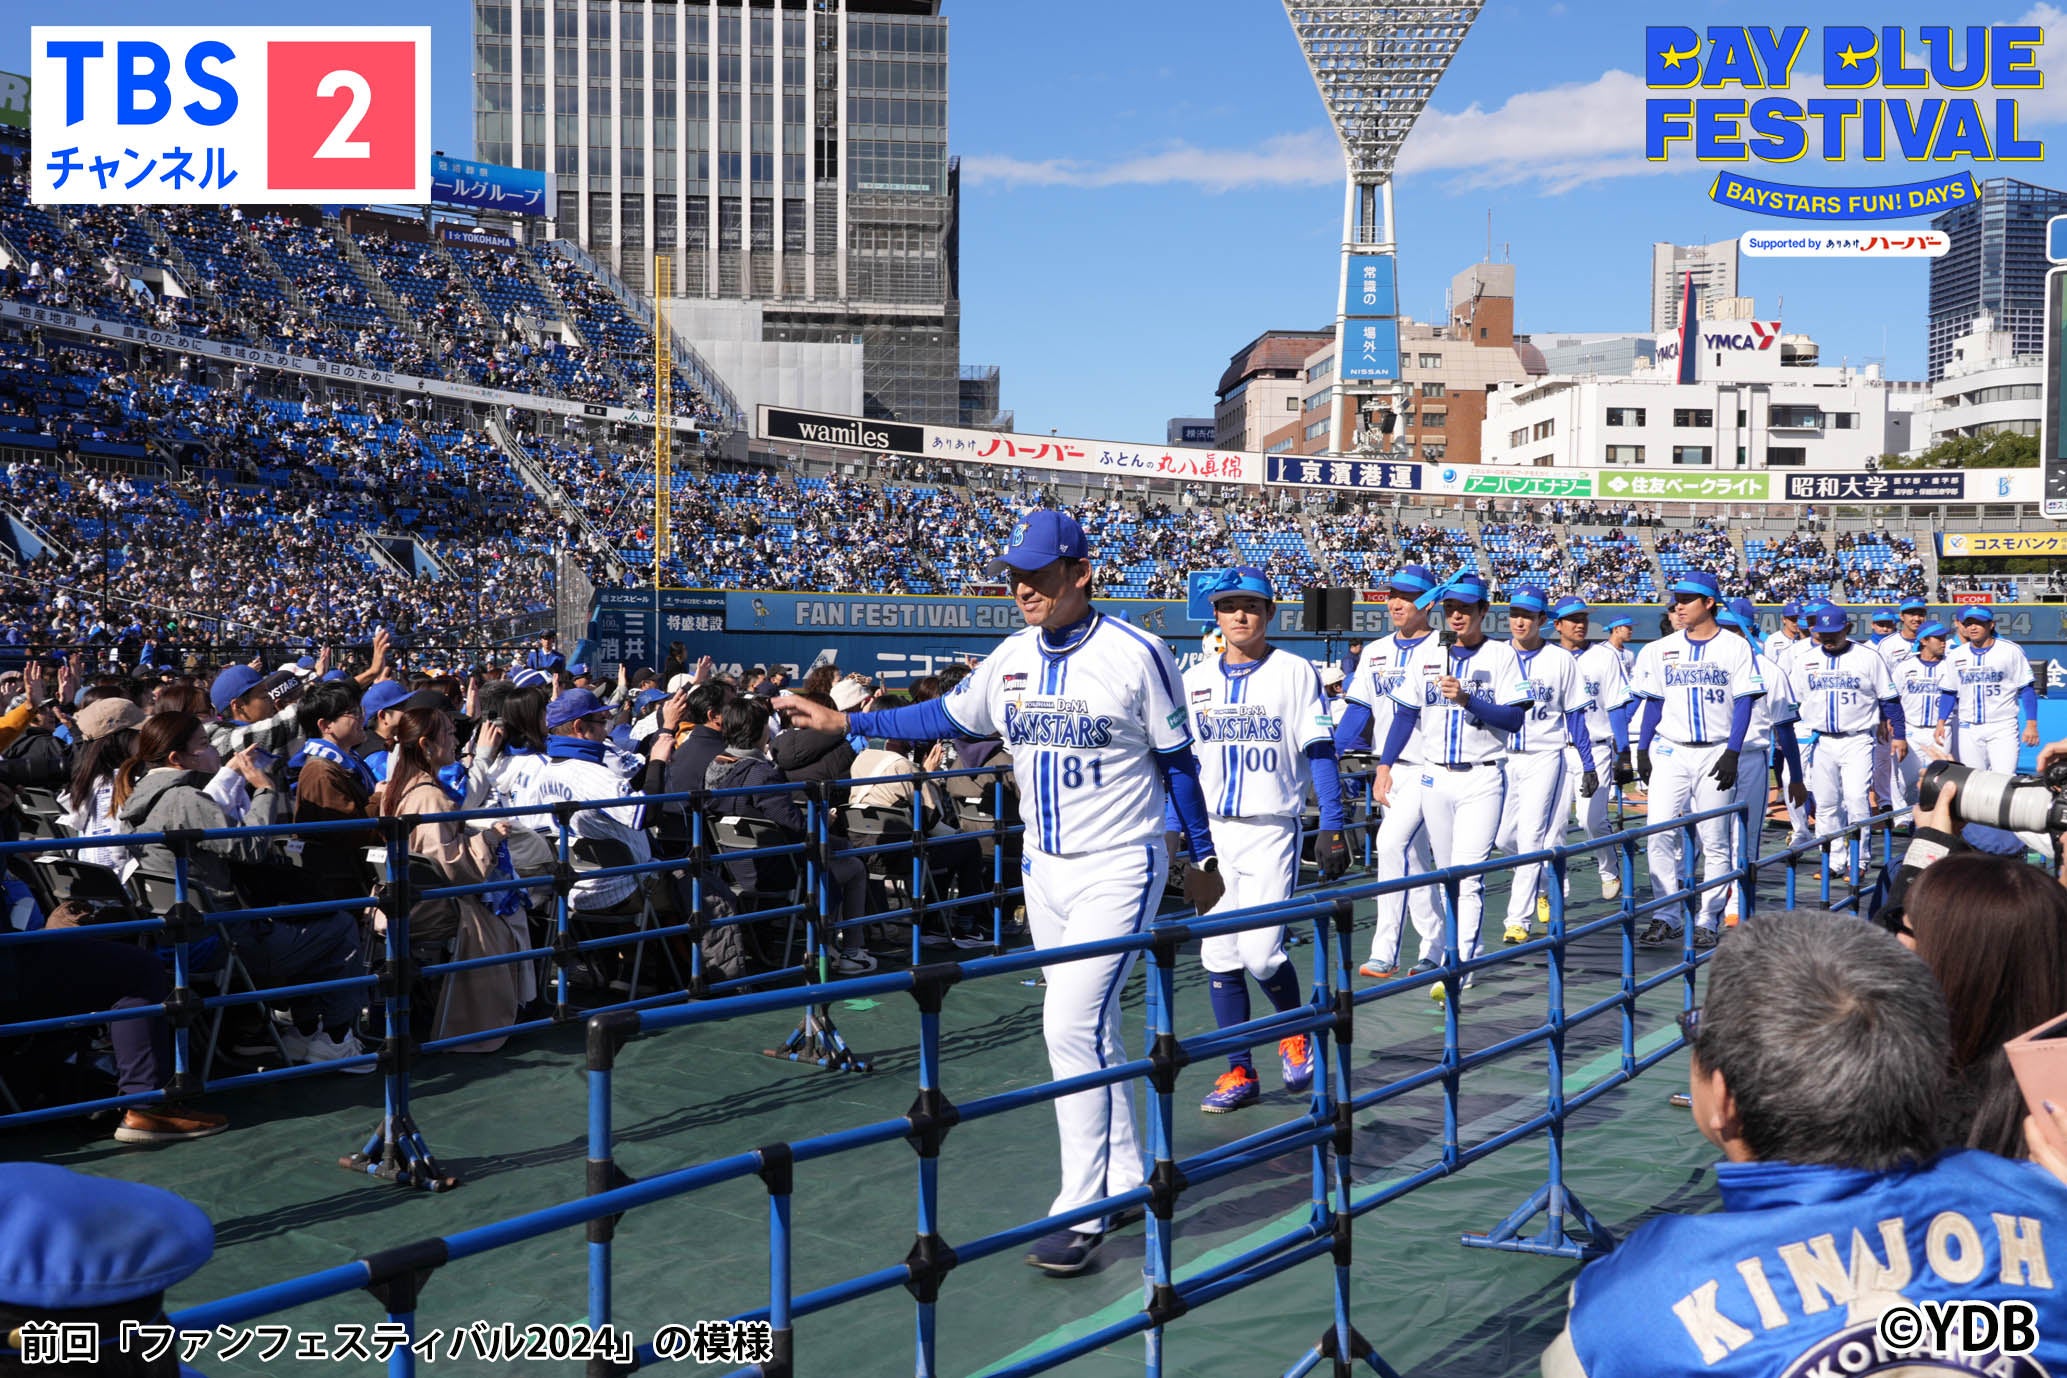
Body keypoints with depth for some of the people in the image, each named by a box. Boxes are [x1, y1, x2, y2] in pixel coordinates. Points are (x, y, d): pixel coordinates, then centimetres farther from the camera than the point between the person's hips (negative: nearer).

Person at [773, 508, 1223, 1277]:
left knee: (1073, 1026, -14)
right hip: (1045, 869, 6)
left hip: (1120, 869, -6)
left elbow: (1176, 759, -5)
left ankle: (1082, 1213, -7)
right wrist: (848, 723, 13)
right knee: (1090, 1032, 14)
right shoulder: (1012, 659, 3)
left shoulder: (1135, 655, -13)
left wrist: (1203, 857, 1)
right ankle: (1125, 1181, 27)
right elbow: (949, 717, 17)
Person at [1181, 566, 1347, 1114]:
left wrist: (1332, 827, -11)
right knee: (1218, 955, 2)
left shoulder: (1295, 672, -1)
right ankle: (1240, 1073, 11)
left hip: (1272, 831, -4)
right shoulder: (1195, 679, 10)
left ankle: (1295, 1030, 19)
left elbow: (1320, 752, -4)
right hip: (1211, 832, 4)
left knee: (1260, 953, -12)